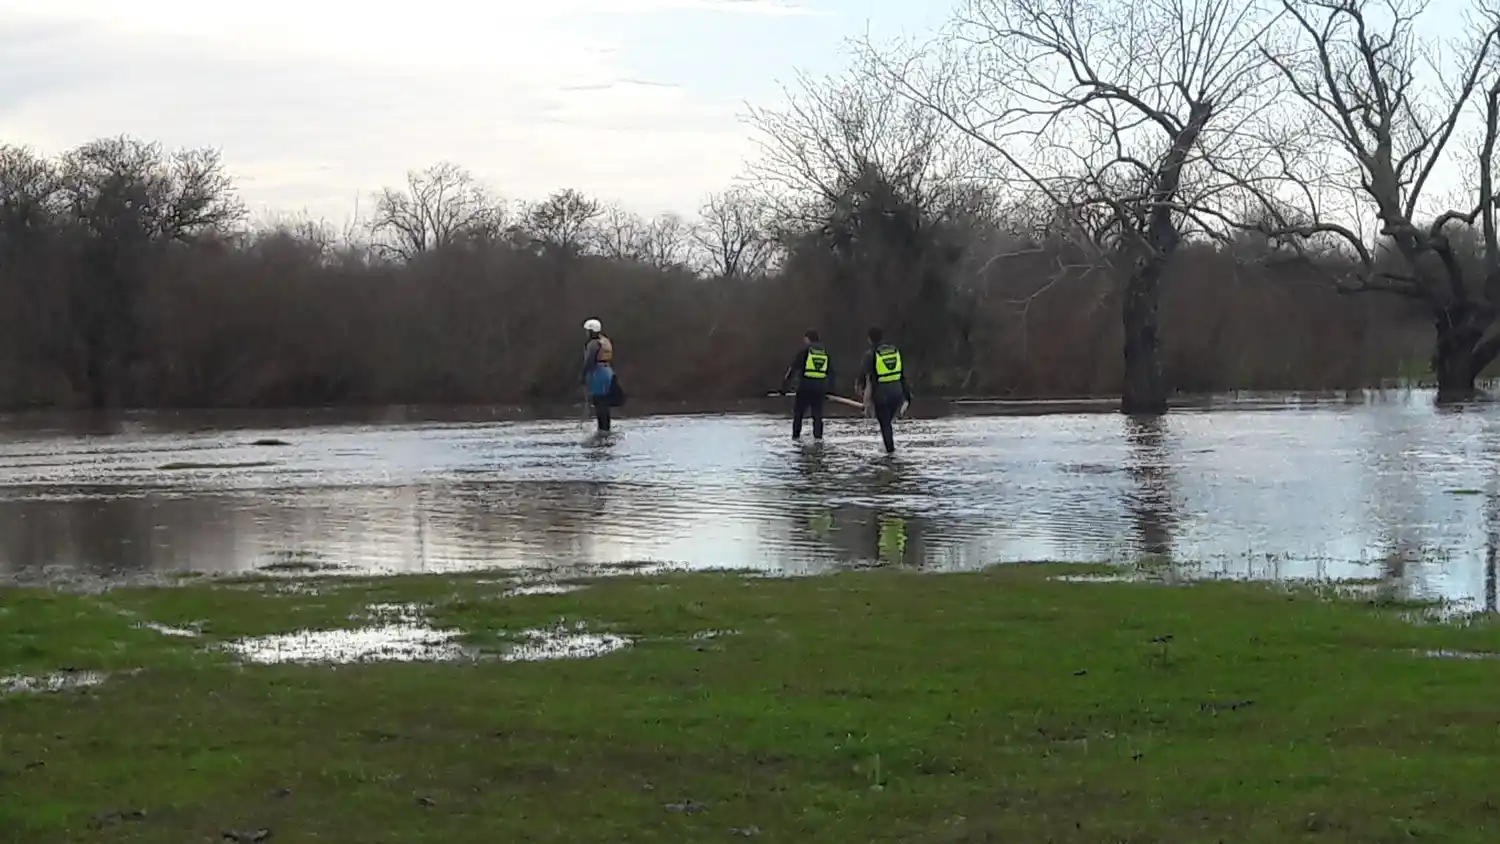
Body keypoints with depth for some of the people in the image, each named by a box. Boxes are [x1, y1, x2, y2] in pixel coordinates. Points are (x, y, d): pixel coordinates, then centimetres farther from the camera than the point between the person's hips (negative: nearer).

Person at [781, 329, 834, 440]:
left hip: (804, 389, -3)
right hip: (819, 390, 3)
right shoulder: (825, 353, 13)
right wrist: (829, 390, 26)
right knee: (817, 415, 11)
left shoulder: (804, 351, -2)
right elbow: (831, 373, 19)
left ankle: (796, 435, 9)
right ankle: (818, 436, 5)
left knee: (798, 412, 11)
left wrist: (784, 386, 2)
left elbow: (792, 369, -3)